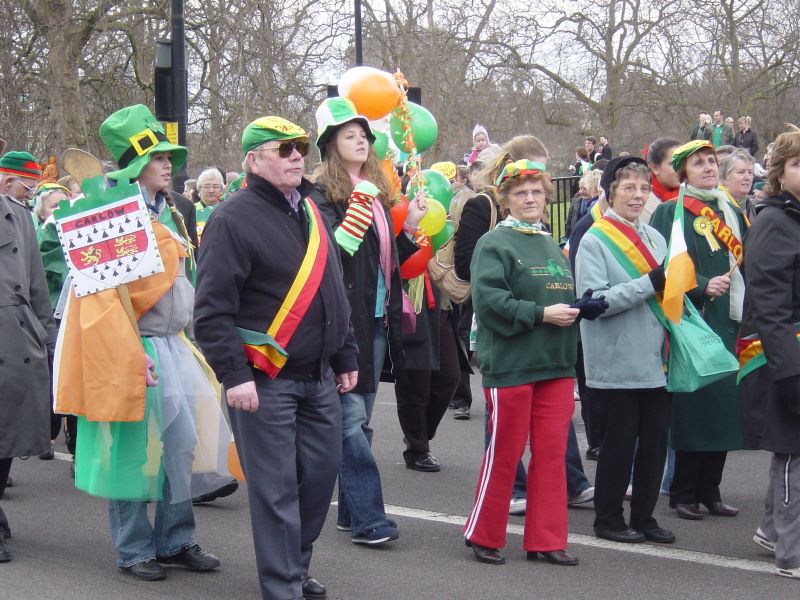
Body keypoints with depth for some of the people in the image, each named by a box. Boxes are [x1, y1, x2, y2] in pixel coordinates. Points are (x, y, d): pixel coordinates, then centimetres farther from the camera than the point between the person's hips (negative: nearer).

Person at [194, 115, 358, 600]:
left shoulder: (313, 212, 13)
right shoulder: (234, 219, -11)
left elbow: (336, 292, 21)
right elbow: (213, 309, -16)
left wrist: (346, 357, 20)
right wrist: (234, 375, -20)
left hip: (319, 378, 7)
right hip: (265, 379, -7)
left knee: (321, 473, 12)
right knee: (276, 487, -3)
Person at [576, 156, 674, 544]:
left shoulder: (654, 237, 13)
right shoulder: (594, 242, -6)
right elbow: (594, 300, -18)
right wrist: (649, 283, -22)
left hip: (654, 359, 6)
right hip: (618, 362, -6)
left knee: (655, 438, 8)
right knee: (620, 440, 1)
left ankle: (644, 516, 21)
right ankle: (608, 519, 14)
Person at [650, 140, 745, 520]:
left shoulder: (732, 213, 18)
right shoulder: (671, 213, -1)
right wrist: (703, 286, -21)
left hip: (728, 324, 6)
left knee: (724, 404, 6)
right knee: (693, 407, -5)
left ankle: (709, 490, 16)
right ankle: (683, 493, 5)